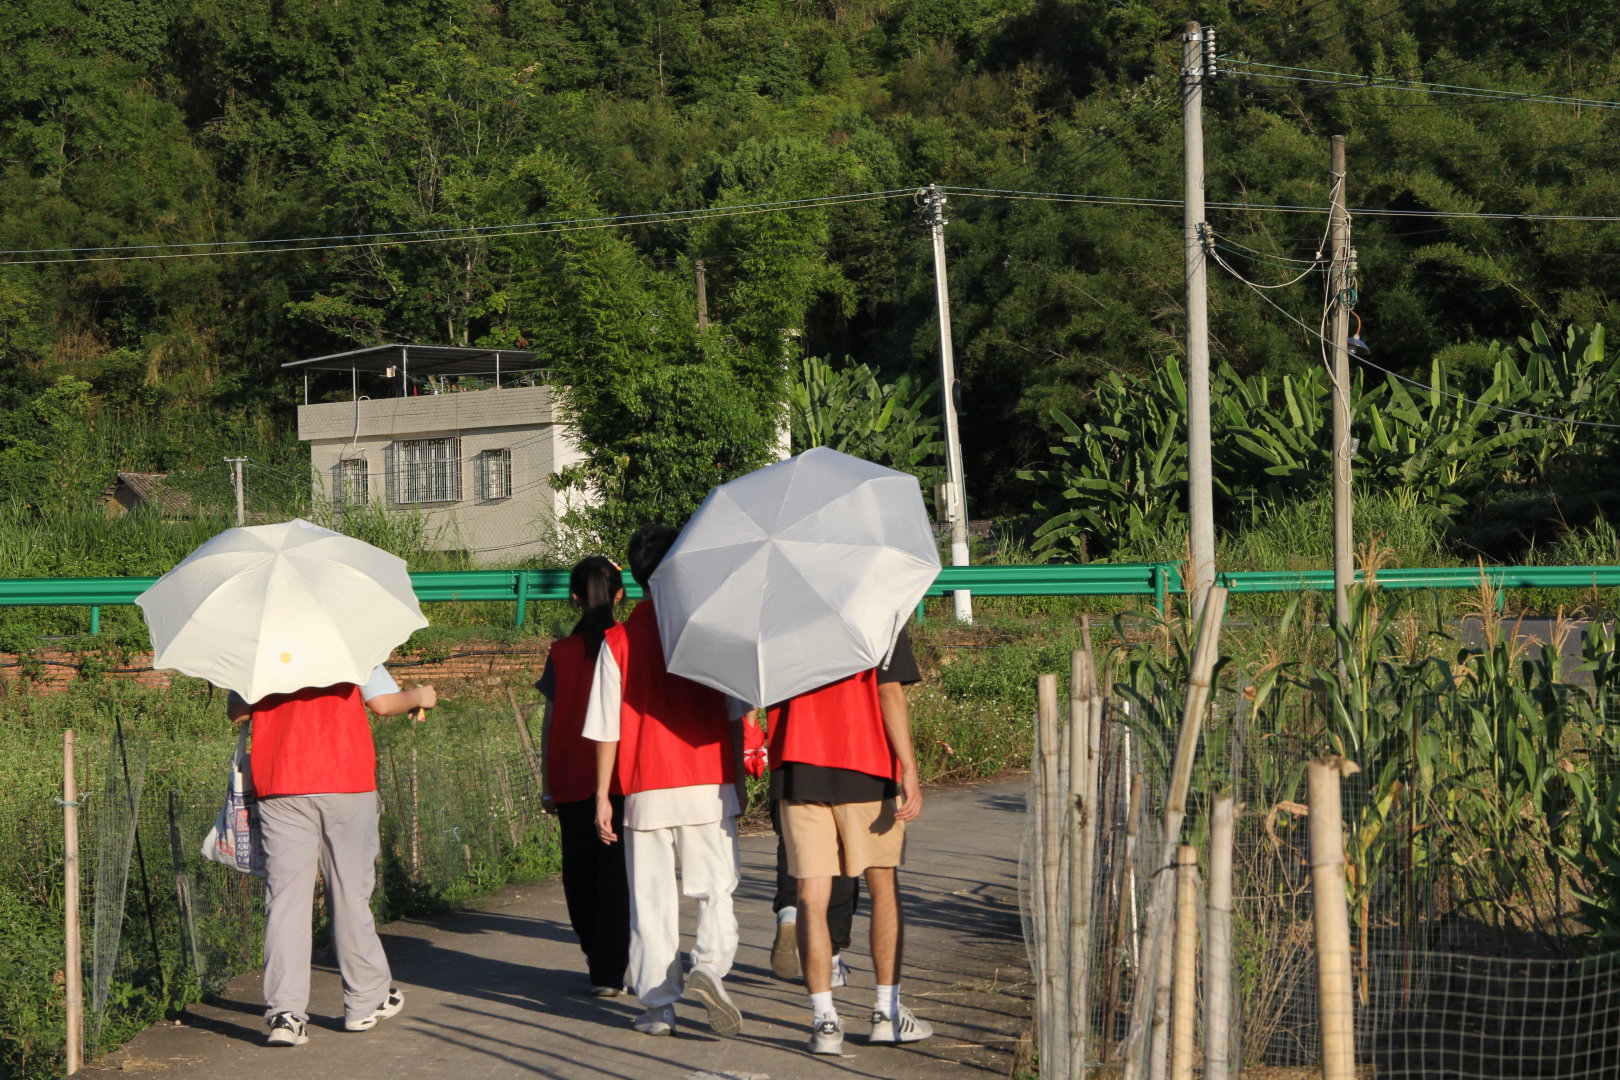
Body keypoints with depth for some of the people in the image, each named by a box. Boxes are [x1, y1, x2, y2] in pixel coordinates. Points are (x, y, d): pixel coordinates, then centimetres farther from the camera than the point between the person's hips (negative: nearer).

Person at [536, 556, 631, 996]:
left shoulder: (562, 653, 0)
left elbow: (550, 721, 2)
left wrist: (547, 784, 9)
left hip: (571, 779, 1)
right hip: (622, 776, -1)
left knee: (580, 871, 15)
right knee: (615, 872, 0)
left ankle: (596, 956, 27)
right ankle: (609, 971, -5)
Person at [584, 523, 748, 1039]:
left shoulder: (618, 640, -1)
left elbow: (606, 727, -1)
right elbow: (735, 713, 2)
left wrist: (603, 795, 5)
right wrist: (738, 780, 11)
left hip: (647, 792, 0)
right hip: (709, 785, 0)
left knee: (652, 900, 8)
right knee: (716, 890, 9)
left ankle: (658, 1006, 9)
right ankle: (710, 963, -17)